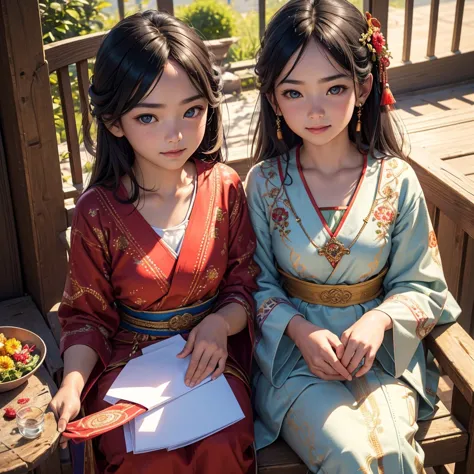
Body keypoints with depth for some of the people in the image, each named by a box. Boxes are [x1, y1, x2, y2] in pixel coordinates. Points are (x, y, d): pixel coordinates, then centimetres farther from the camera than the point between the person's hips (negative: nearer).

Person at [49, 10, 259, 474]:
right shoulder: (98, 211, -8)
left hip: (211, 353, 1)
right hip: (129, 358, -1)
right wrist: (72, 383, -15)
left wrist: (221, 323, -18)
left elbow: (247, 281, 3)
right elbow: (87, 313, 1)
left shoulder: (224, 187, -4)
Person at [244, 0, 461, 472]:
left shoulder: (396, 180, -5)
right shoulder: (263, 183, -5)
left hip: (379, 348, 1)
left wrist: (380, 320, -18)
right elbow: (258, 282, 1)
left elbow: (420, 284, 1)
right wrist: (300, 330, -17)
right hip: (293, 348, 0)